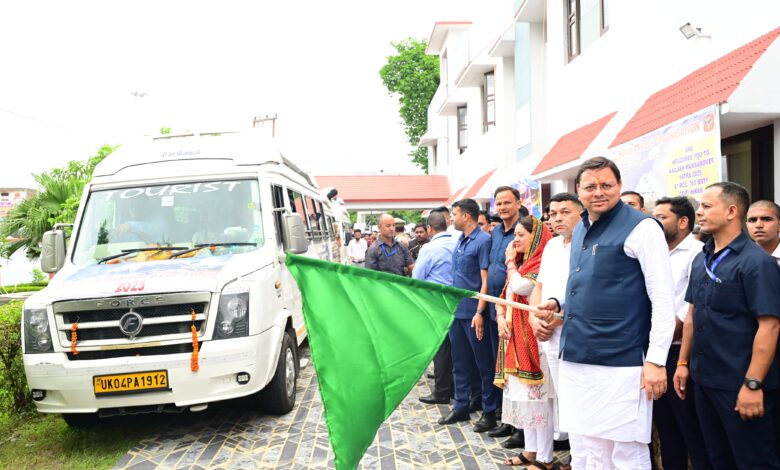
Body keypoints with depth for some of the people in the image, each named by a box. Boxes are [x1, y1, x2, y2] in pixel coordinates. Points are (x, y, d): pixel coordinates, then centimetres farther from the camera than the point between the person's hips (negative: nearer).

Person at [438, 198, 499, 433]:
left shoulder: (483, 241, -12)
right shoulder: (461, 240, 11)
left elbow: (486, 280, -16)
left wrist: (479, 312, -20)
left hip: (473, 312, -8)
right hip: (457, 310, 8)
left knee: (484, 363, 4)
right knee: (459, 362, 16)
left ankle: (489, 412, 15)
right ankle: (461, 407, 27)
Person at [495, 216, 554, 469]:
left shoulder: (543, 263, -11)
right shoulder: (521, 262, 17)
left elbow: (520, 287, -25)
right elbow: (504, 295, 17)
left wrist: (510, 262, -8)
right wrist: (500, 317, -2)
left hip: (534, 337, -9)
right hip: (515, 338, 9)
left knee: (538, 396, -4)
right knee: (524, 395, 13)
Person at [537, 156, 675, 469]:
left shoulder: (641, 228, -9)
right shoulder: (580, 230, 13)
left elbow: (663, 301, -13)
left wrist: (656, 360, -16)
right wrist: (559, 304, 8)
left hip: (620, 362, -7)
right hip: (576, 358, 7)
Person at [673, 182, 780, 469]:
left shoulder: (756, 262, -15)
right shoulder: (702, 260, 8)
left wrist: (753, 384, -21)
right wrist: (683, 362, 12)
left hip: (739, 384, -7)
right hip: (703, 379, 7)